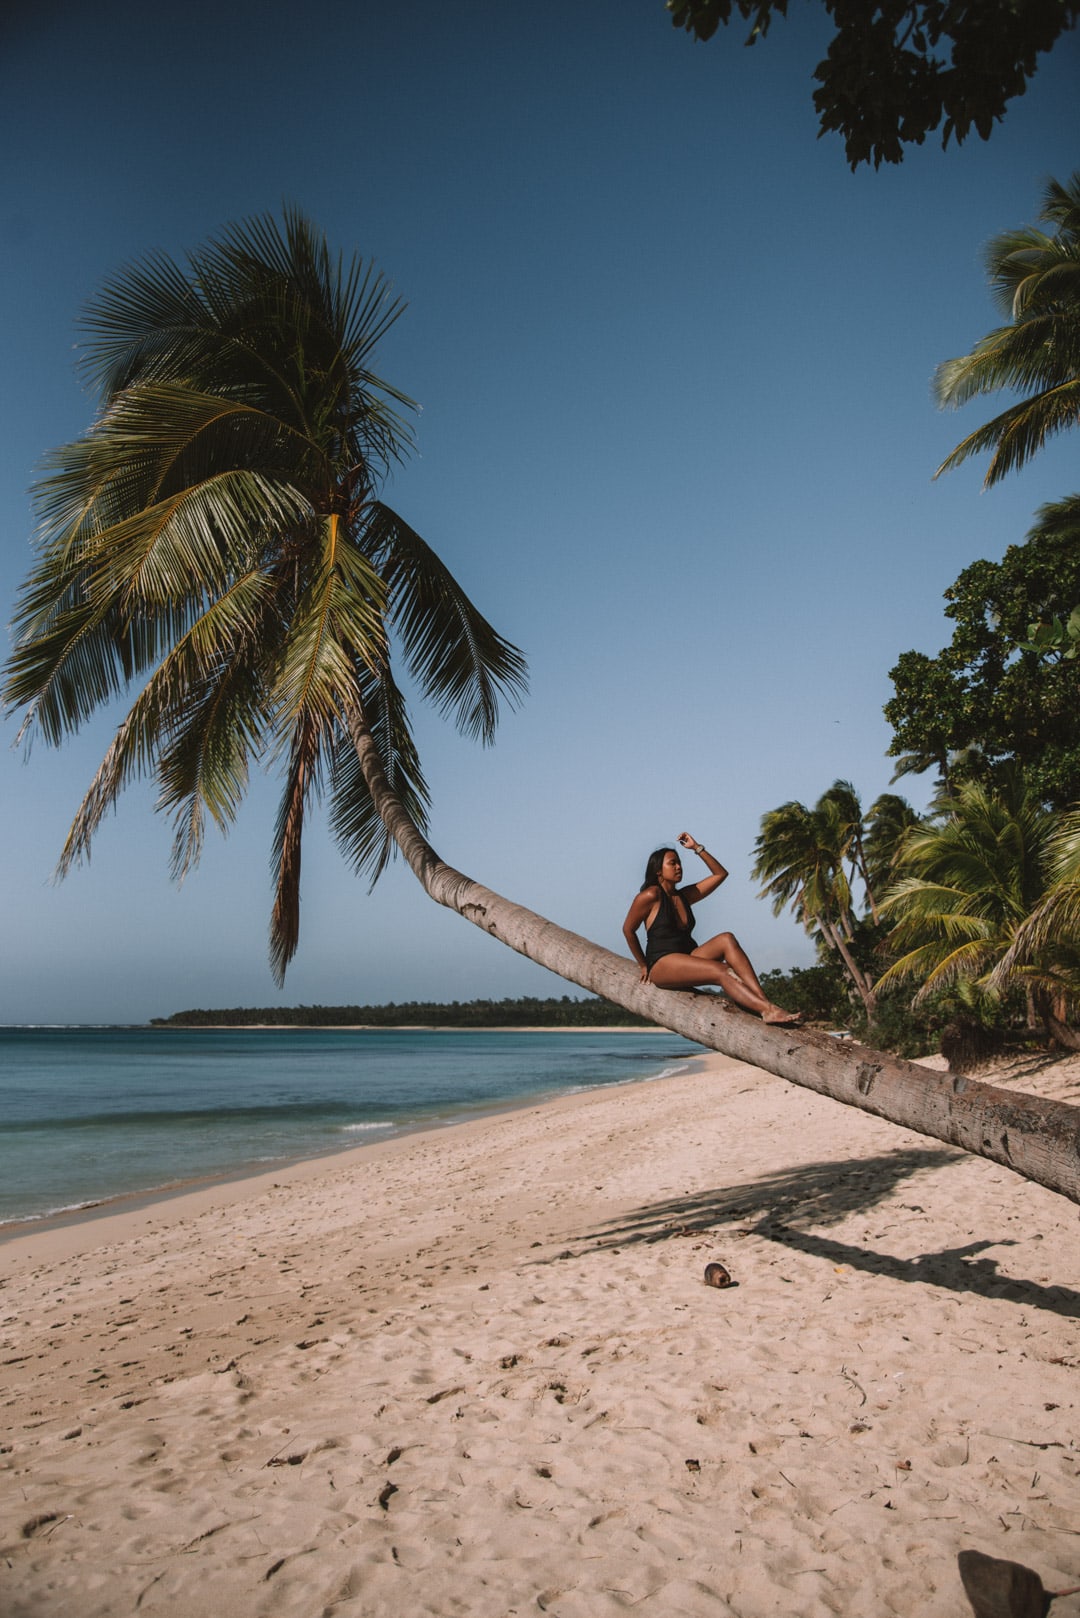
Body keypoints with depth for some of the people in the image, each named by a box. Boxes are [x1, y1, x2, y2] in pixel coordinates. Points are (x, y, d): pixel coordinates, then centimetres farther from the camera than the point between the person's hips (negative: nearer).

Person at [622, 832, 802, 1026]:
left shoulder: (684, 895, 17)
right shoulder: (651, 896, -4)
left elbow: (720, 874, 18)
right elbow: (628, 930, 2)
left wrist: (697, 848, 13)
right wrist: (643, 965, 5)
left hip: (688, 957, 7)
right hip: (662, 965, -7)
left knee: (726, 940, -20)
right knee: (722, 971, -29)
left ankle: (764, 1001, -32)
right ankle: (768, 1010, -40)